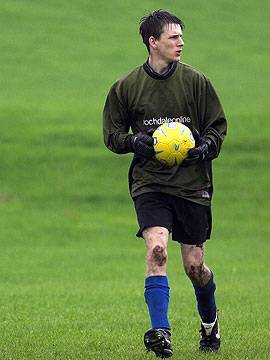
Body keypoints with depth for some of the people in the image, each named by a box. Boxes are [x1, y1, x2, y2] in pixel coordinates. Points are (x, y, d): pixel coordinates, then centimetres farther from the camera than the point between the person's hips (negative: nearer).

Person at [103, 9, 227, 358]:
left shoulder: (195, 81, 2)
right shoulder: (125, 87, 1)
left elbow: (218, 124, 10)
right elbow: (112, 134, 9)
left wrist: (206, 146, -10)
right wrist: (135, 141, -11)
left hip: (192, 183, 1)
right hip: (149, 183, -1)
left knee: (194, 265, 5)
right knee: (156, 250, -22)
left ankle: (210, 324, 34)